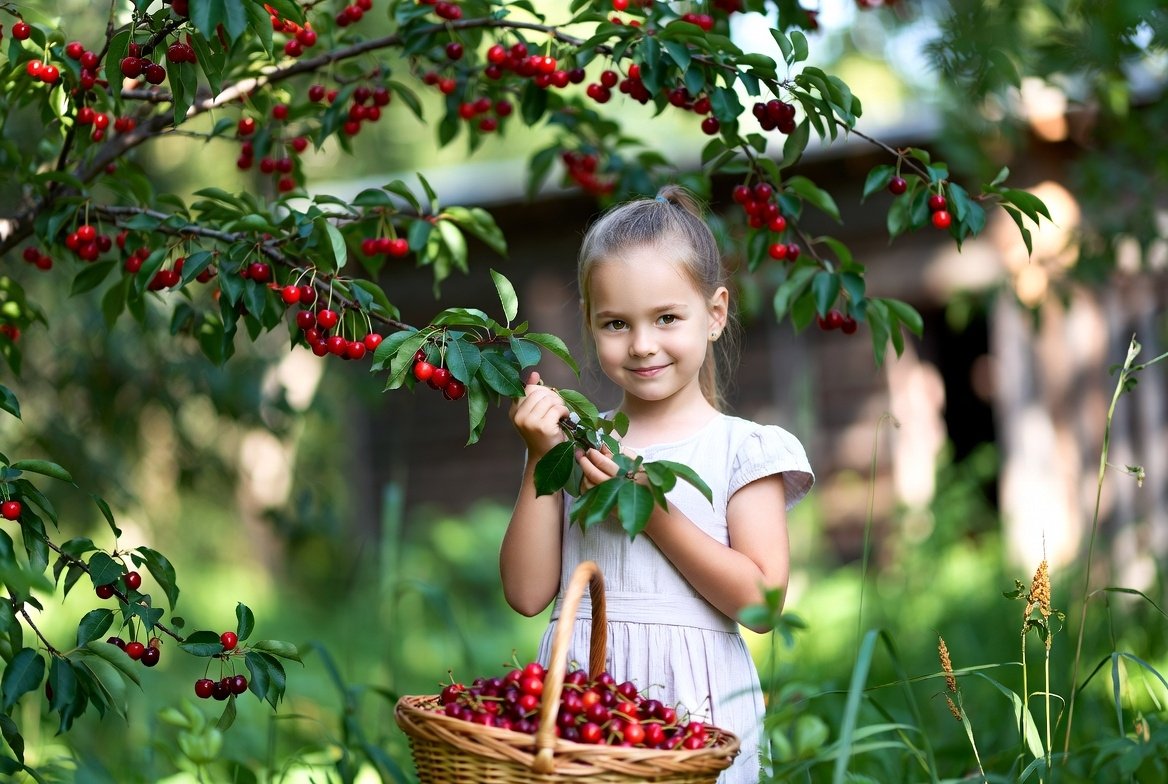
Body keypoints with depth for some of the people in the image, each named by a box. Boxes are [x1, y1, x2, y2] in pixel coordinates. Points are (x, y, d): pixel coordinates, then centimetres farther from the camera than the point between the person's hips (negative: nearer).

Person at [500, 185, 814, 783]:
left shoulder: (743, 449, 1)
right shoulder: (577, 440, 8)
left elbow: (761, 599, -9)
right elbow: (527, 593, 3)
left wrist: (649, 508, -13)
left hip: (693, 707, -2)